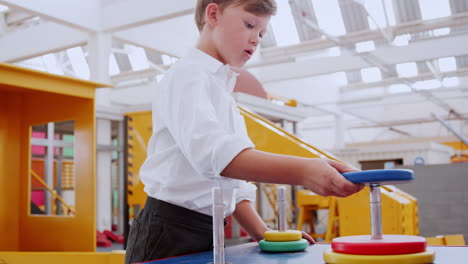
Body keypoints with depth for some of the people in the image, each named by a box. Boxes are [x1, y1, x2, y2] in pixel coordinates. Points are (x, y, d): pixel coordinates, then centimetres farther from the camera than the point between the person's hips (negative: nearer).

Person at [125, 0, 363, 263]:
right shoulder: (188, 75, -11)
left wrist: (261, 232, 4)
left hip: (208, 234, 8)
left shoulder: (223, 95, 17)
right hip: (170, 233, -8)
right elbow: (212, 151, -29)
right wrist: (302, 171, -39)